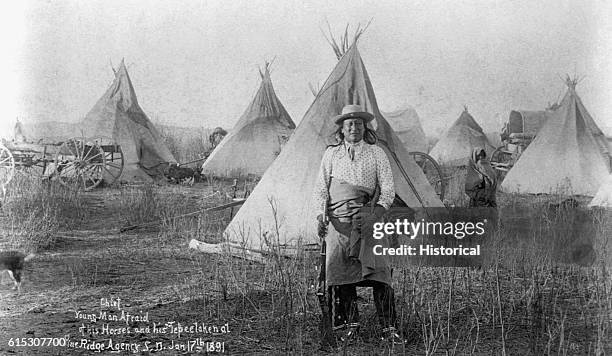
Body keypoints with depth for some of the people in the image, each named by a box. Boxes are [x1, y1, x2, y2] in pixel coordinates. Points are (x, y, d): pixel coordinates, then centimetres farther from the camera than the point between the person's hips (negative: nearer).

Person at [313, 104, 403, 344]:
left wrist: (374, 216, -10)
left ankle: (388, 327, -6)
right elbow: (321, 189, 14)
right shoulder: (331, 154, 13)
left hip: (368, 220, -2)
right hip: (338, 221, 2)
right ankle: (351, 324, 12)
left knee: (378, 272, -11)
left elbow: (388, 191, 6)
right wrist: (321, 216, -1)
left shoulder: (376, 154, 9)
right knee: (340, 273, -1)